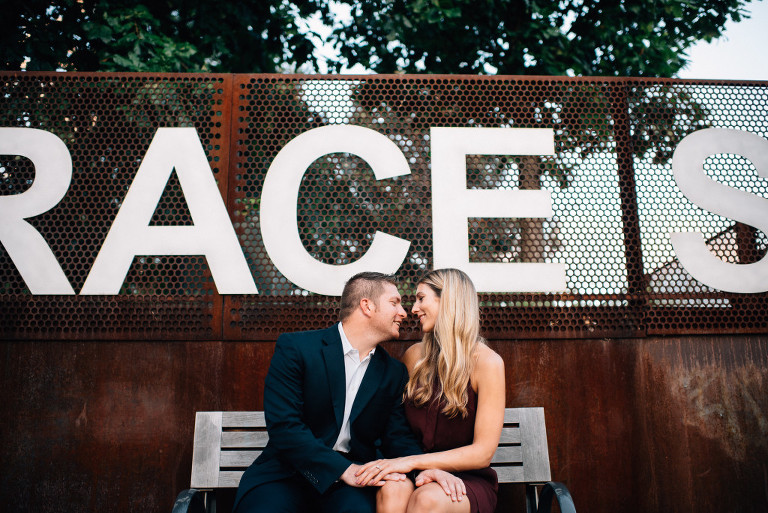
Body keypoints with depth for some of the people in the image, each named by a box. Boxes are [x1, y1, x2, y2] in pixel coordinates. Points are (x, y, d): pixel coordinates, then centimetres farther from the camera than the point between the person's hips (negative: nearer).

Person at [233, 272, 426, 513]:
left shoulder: (394, 373, 10)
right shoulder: (294, 348, -5)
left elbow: (398, 437, 8)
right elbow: (283, 424, -13)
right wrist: (343, 469, -21)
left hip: (352, 473, 2)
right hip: (287, 473, -2)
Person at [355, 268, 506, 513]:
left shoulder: (487, 362, -8)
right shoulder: (415, 355, 6)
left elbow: (483, 452, -11)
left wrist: (413, 461, -19)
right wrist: (420, 468, -9)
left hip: (468, 479, -3)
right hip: (421, 475, 3)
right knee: (392, 491, -31)